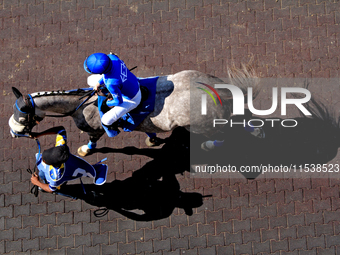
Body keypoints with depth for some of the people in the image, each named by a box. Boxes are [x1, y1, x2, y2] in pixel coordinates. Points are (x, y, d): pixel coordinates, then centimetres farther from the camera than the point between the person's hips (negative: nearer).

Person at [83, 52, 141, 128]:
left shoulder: (111, 84, -47)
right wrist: (99, 83, -3)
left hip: (132, 100, -6)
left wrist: (108, 103, -5)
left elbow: (119, 101, -26)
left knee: (106, 120, -11)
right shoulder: (112, 57, -29)